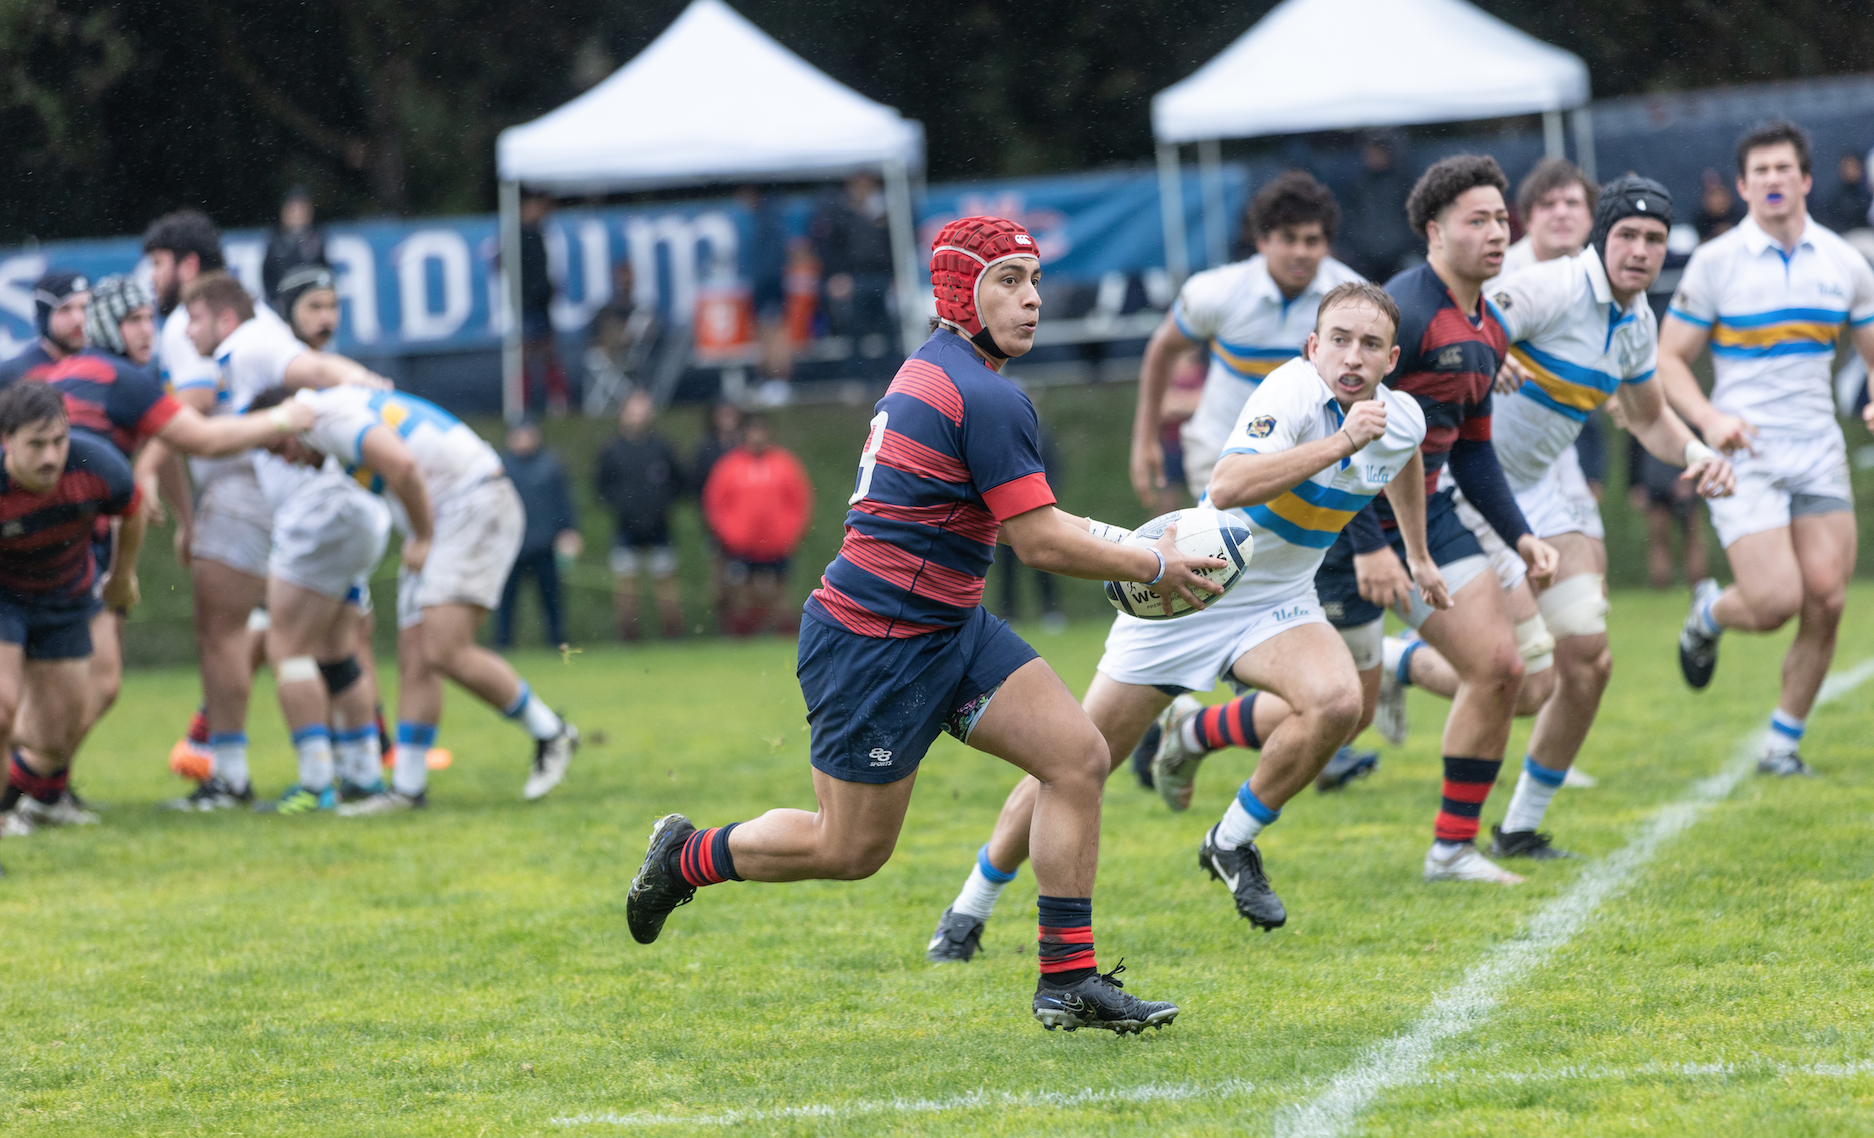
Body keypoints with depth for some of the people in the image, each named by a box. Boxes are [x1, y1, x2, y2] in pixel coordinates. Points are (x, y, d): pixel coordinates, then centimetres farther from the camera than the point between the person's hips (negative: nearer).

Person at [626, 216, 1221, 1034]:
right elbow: (1040, 543, -17)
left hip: (947, 626, 10)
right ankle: (688, 858, 27)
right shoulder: (986, 397, -19)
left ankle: (1069, 981, 0)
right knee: (851, 851, 3)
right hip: (875, 648, -10)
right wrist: (1153, 568, -6)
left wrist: (1115, 539, 19)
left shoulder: (935, 369, 12)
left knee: (1079, 756, -2)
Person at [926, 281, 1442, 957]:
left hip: (1276, 606, 5)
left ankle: (1232, 845, -3)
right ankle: (971, 909, 20)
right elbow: (1227, 488, -44)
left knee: (1336, 703, -28)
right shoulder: (1294, 393, -26)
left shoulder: (1402, 421, -6)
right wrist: (1340, 442, -47)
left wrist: (1418, 554, 28)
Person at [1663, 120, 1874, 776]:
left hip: (1819, 450, 4)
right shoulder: (1714, 263, -3)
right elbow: (1670, 358, 0)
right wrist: (1708, 417, -18)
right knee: (1774, 603, -15)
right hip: (1744, 452, -4)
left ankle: (1784, 743, 10)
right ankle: (1709, 613, 21)